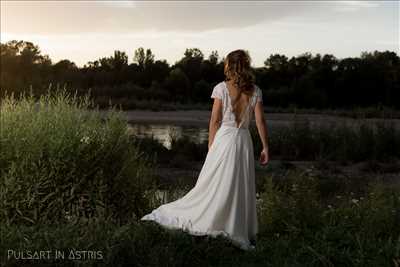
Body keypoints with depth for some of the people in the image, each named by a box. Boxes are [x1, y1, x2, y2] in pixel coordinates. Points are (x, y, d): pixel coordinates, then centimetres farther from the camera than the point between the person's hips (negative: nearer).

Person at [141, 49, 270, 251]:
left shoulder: (221, 88, -6)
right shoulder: (255, 91, 2)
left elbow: (215, 120, -6)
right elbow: (260, 121, 0)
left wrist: (211, 144, 3)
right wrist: (265, 147, 6)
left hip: (223, 139, -3)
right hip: (244, 142, 3)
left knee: (214, 185, 5)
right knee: (242, 189, 10)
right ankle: (242, 234, 18)